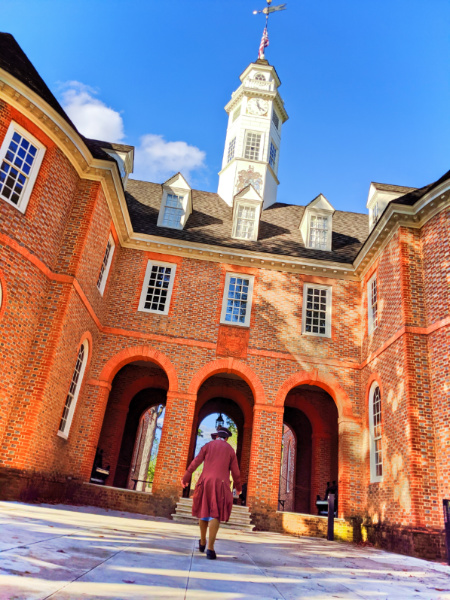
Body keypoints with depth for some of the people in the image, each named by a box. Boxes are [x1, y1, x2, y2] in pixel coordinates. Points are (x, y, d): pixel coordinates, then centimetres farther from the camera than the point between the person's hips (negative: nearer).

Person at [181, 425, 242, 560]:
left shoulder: (208, 446, 10)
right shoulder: (230, 449, 9)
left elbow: (195, 462, 3)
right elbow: (235, 471, 8)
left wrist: (185, 478, 8)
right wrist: (238, 487, 22)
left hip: (206, 482, 2)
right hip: (221, 484, -1)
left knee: (204, 511, 16)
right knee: (215, 515, -5)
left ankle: (202, 542, 29)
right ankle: (210, 548, -16)